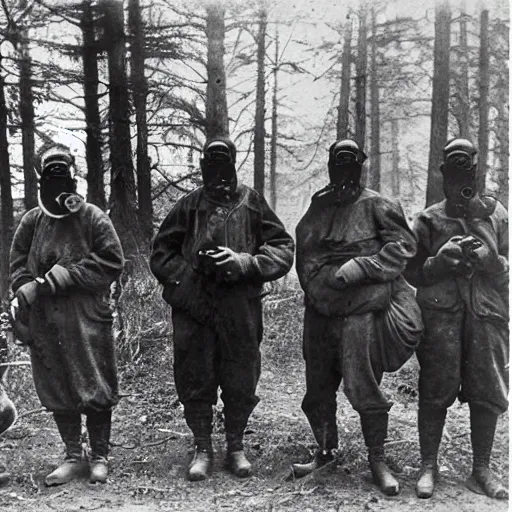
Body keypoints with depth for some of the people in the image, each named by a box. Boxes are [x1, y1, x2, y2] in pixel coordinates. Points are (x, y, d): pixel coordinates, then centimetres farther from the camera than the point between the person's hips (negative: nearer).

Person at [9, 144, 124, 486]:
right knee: (57, 392, 11)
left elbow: (111, 262, -7)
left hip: (88, 320, -3)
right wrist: (28, 290, -9)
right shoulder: (32, 221, 6)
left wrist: (64, 275, -14)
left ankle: (100, 457, 21)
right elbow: (18, 265, 10)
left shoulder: (93, 218, -3)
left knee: (95, 390, 4)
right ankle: (73, 458, 26)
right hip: (45, 324, 3)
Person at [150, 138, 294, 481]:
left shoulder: (251, 203, 1)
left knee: (241, 382, 8)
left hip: (241, 311, -1)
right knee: (195, 380, 8)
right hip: (194, 309, 1)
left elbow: (283, 249, -1)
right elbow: (161, 254, 10)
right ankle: (203, 449, 25)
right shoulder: (189, 205, 5)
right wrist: (184, 279, -6)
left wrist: (242, 262, -15)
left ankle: (236, 447, 27)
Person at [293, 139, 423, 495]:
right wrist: (315, 282, 2)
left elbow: (403, 245, -8)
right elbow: (304, 252, 17)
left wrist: (358, 269, -15)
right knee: (318, 386, 12)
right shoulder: (319, 205, 11)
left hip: (363, 309, -5)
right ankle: (326, 451, 31)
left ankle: (378, 459, 17)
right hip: (320, 310, 5)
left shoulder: (376, 206, -3)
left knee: (364, 386, -1)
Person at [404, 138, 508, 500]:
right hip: (440, 314, -1)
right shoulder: (429, 220, 8)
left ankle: (482, 471, 19)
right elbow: (413, 273, 6)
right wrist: (442, 260, -11)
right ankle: (429, 467, 13)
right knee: (435, 391, 0)